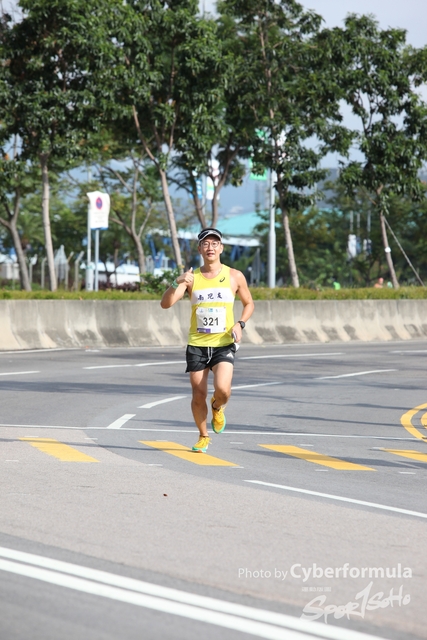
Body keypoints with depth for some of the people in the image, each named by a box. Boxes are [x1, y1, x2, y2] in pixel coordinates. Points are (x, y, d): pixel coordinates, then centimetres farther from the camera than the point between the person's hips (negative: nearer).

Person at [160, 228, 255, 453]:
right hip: (197, 344, 1)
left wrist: (240, 324, -4)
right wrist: (177, 283, -27)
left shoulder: (234, 276, 2)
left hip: (224, 344, -1)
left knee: (222, 389, -20)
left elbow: (248, 303, 16)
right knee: (198, 395, 1)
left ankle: (217, 407, 17)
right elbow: (165, 304, -8)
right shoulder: (191, 278, 1)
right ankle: (203, 436, 25)